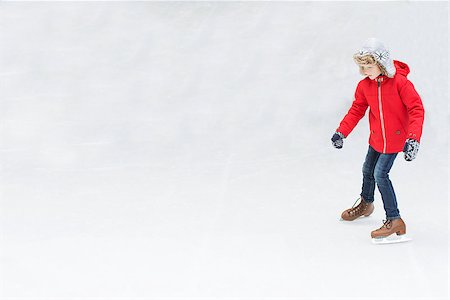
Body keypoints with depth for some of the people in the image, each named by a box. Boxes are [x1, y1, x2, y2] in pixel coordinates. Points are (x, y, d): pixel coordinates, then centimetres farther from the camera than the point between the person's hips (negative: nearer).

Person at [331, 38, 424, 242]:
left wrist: (413, 139, -33)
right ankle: (365, 204, 48)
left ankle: (394, 220, -7)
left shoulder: (400, 82, -23)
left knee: (380, 174, -15)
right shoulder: (365, 85, -6)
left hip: (395, 138, -6)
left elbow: (417, 110, -23)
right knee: (368, 171, 20)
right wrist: (341, 132, -6)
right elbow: (357, 110, 4)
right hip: (376, 137, 6)